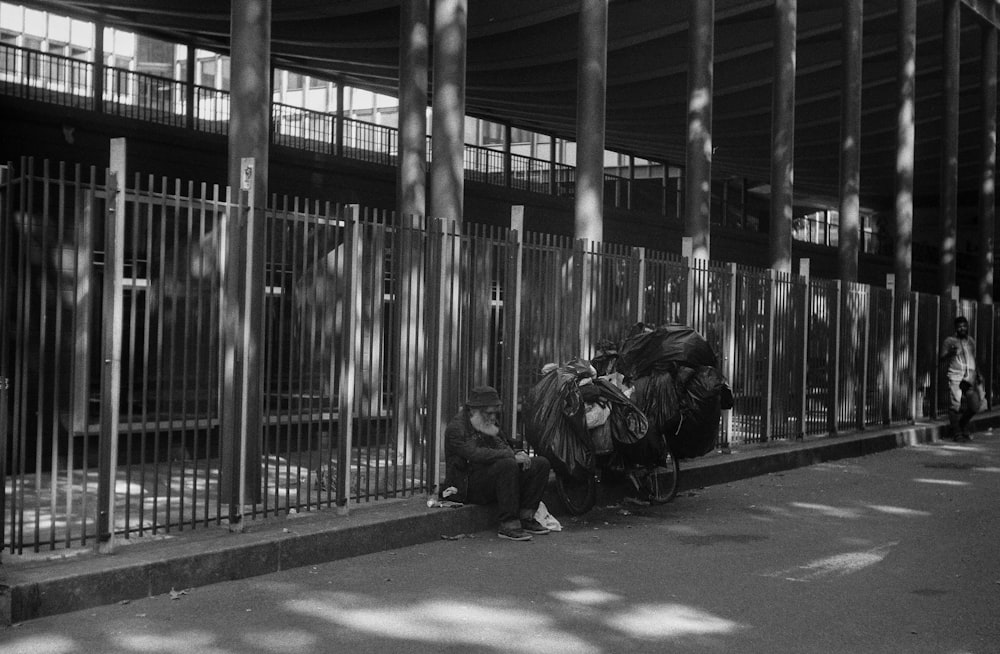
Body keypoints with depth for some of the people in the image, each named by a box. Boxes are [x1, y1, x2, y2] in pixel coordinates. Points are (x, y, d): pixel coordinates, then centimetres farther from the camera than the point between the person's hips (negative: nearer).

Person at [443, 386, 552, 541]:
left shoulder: (490, 423, 13)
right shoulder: (455, 429, -14)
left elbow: (503, 447, 14)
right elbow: (476, 454, -28)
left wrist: (518, 453, -10)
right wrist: (513, 456, -30)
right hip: (468, 486, -9)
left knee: (541, 463, -2)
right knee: (508, 465, -35)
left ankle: (525, 517, -5)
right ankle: (509, 525, -32)